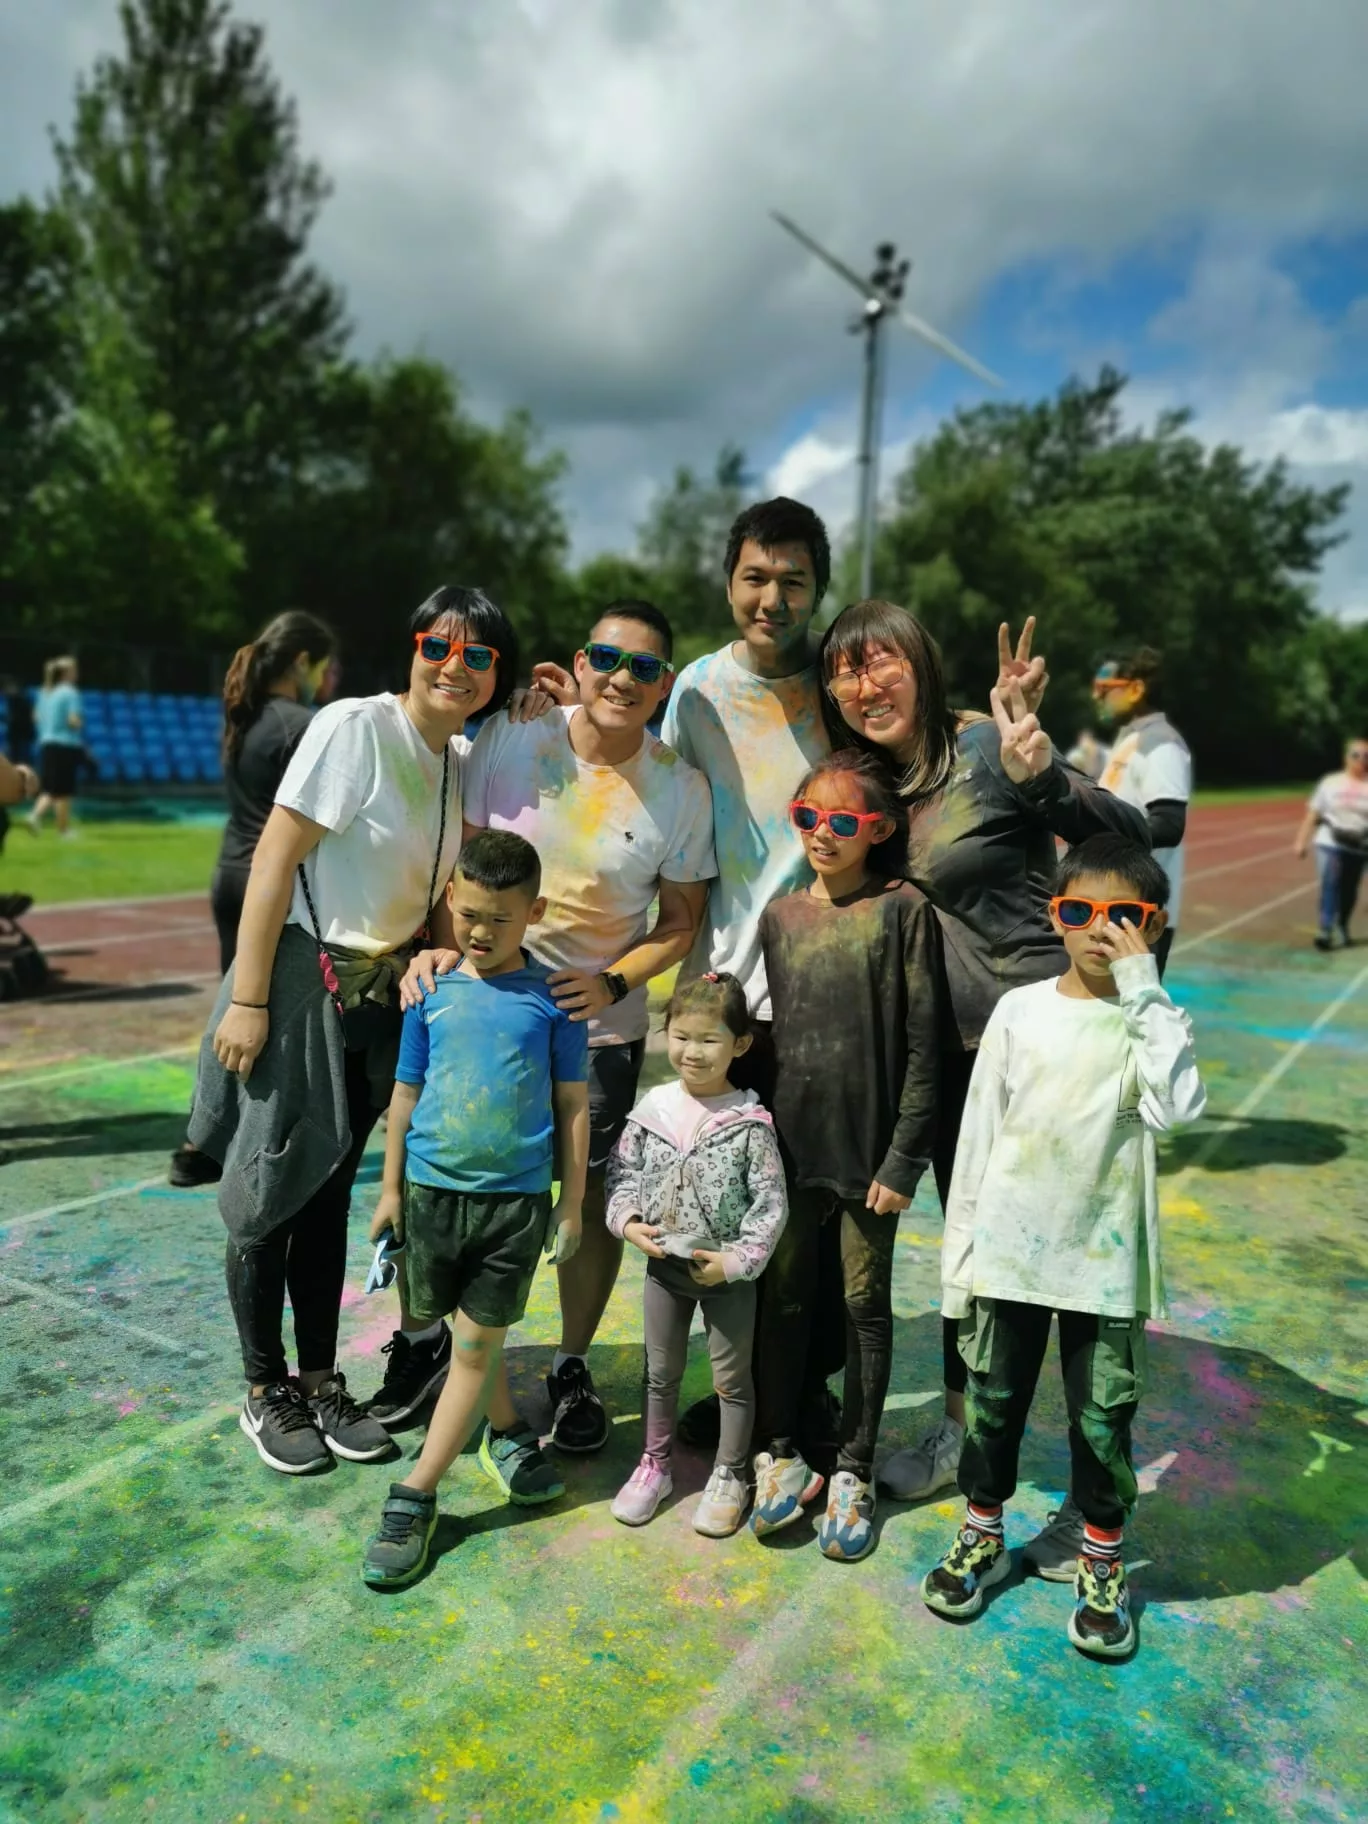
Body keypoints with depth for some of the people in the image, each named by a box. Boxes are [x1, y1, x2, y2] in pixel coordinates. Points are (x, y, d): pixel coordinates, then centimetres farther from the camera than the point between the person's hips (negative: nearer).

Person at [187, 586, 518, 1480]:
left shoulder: (465, 763, 5)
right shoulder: (355, 727, -15)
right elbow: (274, 861, -17)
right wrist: (246, 999, -18)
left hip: (383, 994, 6)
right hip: (301, 980, -6)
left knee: (331, 1192, 16)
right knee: (273, 1193, 5)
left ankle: (322, 1383, 29)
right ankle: (266, 1392, 25)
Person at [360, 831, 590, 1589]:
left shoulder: (551, 995, -7)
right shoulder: (431, 989, -2)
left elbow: (572, 1103, 0)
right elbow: (406, 1093, 7)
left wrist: (572, 1203, 1)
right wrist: (390, 1190, 9)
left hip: (517, 1199, -2)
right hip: (432, 1190, 3)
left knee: (473, 1349, 3)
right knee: (467, 1343, 17)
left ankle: (414, 1498, 14)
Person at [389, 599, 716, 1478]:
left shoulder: (681, 789, -7)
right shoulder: (510, 739, -8)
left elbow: (680, 922, 0)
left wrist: (614, 983, -16)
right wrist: (437, 943, -16)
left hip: (602, 1025, 0)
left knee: (594, 1196, 9)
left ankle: (573, 1367, 33)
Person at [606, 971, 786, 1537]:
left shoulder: (751, 1122, -15)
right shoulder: (652, 1109, -5)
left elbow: (770, 1201, -13)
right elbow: (622, 1171, 5)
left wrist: (737, 1259, -17)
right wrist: (626, 1219, -9)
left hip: (727, 1271, -3)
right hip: (664, 1263, 3)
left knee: (732, 1377, 13)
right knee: (661, 1372, 19)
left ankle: (730, 1477, 31)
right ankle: (654, 1465, 37)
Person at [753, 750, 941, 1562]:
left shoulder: (903, 911, -7)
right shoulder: (779, 915, 6)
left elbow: (923, 1043, -8)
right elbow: (767, 1029, 10)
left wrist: (903, 1157, -11)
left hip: (870, 1146, -3)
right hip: (792, 1141, 4)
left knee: (866, 1304, 10)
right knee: (786, 1296, 12)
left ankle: (854, 1471, 26)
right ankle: (781, 1454, 29)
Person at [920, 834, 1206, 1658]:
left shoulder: (1156, 1022, -5)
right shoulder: (1020, 1010, -3)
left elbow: (1177, 1107, -26)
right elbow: (979, 1135, 1)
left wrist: (1143, 989, -25)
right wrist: (959, 1252, 2)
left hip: (1106, 1259, -1)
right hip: (1010, 1250, 1)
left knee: (1104, 1419, 12)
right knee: (995, 1402, 16)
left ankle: (1102, 1564, 35)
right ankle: (983, 1536, 38)